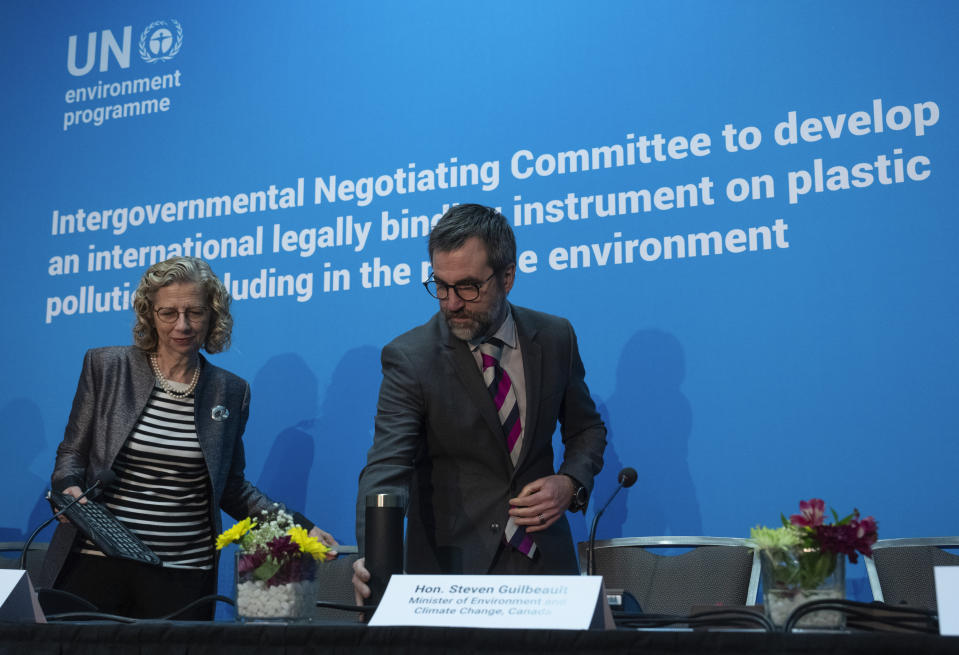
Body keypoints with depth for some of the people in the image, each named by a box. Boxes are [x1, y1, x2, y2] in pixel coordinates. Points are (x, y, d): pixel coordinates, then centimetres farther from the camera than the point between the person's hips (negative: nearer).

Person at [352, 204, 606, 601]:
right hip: (451, 564, -2)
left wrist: (571, 483, -9)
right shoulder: (410, 357, -11)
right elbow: (387, 466, -21)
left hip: (544, 558, 3)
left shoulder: (555, 337, -1)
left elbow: (586, 429, 12)